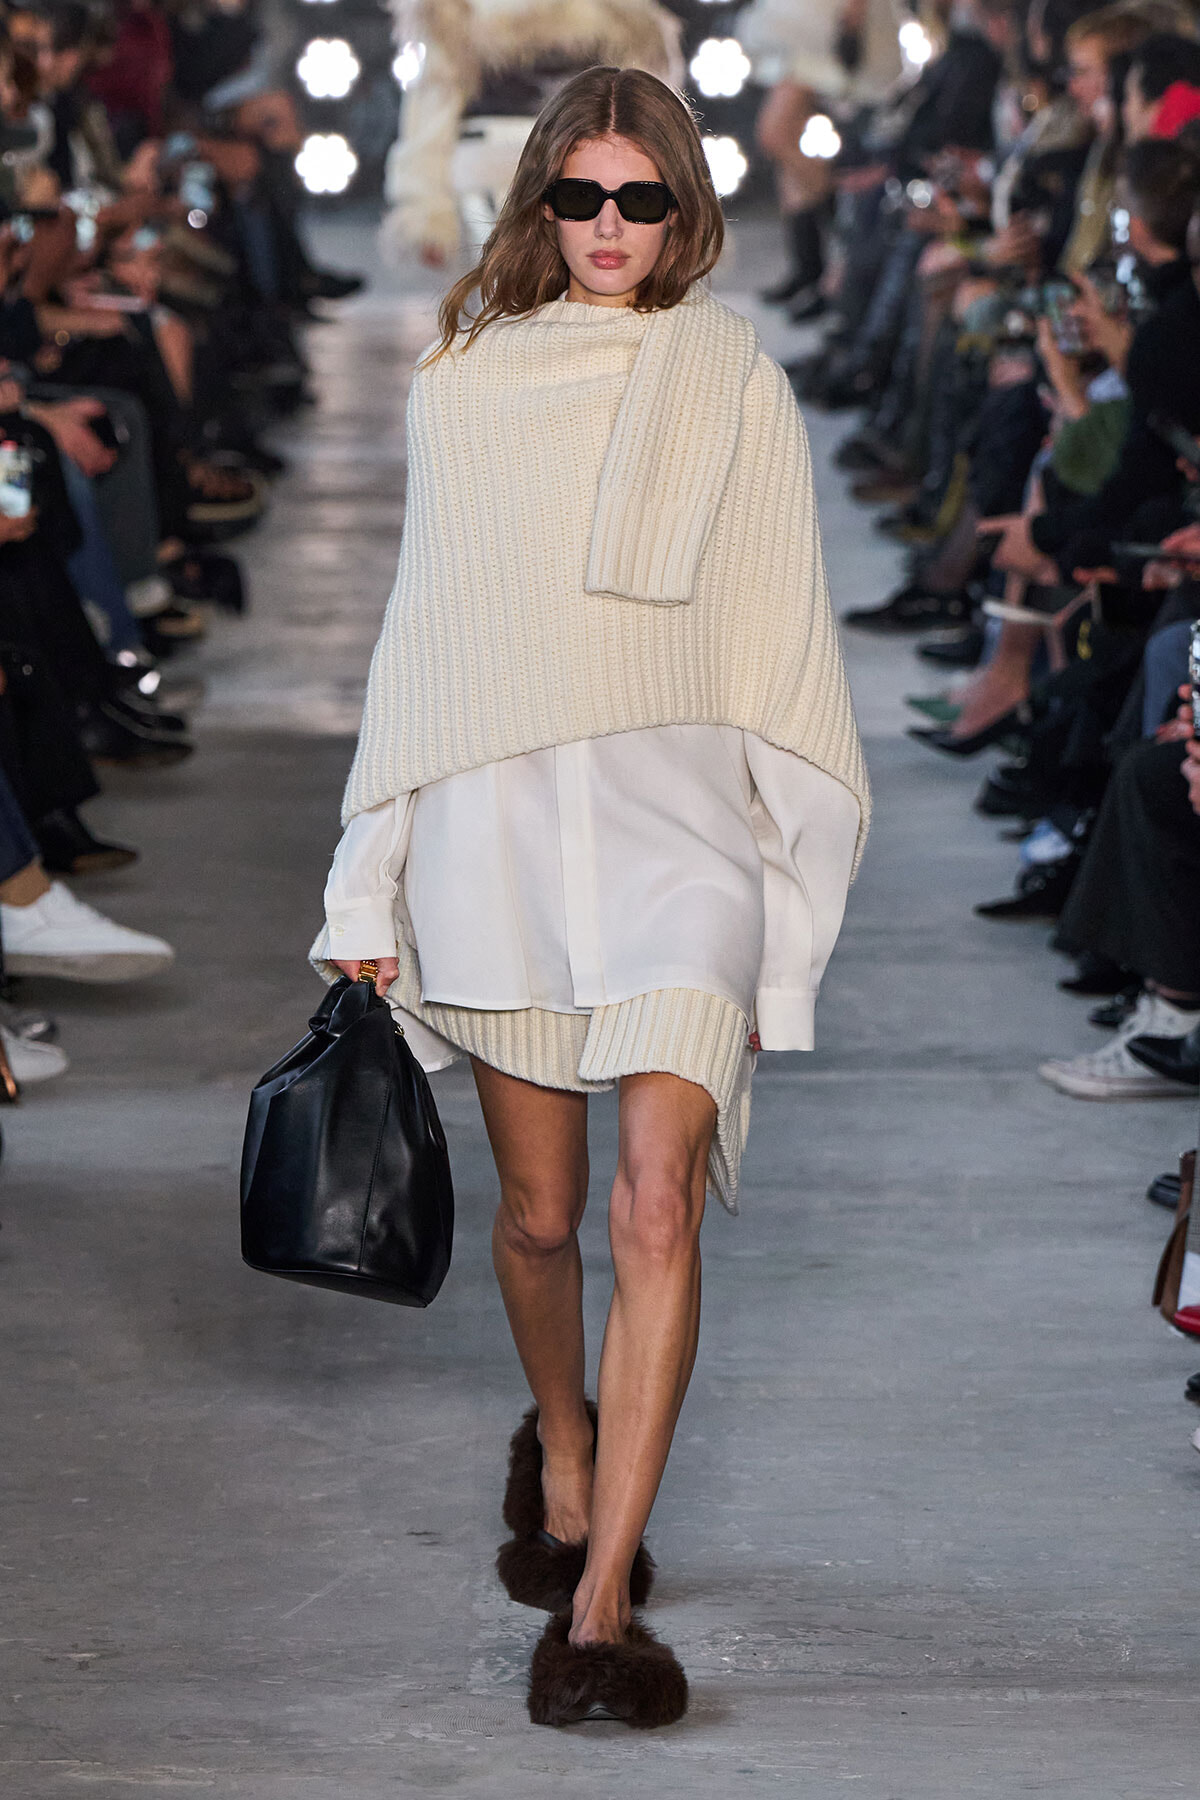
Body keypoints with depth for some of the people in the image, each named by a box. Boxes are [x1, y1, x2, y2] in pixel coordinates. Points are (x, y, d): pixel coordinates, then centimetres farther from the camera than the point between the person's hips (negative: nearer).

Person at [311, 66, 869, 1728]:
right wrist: (373, 882, 12)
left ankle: (596, 1607, -16)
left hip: (676, 812, -2)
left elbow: (782, 639, 8)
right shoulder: (466, 382, 12)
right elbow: (425, 625, 15)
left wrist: (783, 886, 3)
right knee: (540, 1210, 9)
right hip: (496, 818, 2)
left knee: (657, 1198, -17)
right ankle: (562, 1449, 40)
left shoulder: (733, 381, 7)